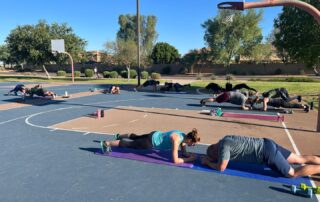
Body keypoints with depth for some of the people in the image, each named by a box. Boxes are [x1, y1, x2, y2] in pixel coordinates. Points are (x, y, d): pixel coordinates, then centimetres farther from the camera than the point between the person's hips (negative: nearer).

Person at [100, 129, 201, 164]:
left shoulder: (184, 136, -7)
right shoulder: (176, 140, -33)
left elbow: (184, 153, 8)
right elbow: (175, 160, -35)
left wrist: (191, 155, -11)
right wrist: (189, 159, -26)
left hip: (156, 136, 8)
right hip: (151, 142, -7)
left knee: (136, 138, 31)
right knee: (130, 144, 10)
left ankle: (120, 136, 55)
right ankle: (106, 143, 24)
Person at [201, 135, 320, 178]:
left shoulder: (223, 146, -16)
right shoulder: (225, 139, 12)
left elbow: (221, 167, -15)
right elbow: (223, 157, 29)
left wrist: (208, 162, 0)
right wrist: (210, 158, 17)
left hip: (267, 152, -9)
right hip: (267, 145, 9)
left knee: (294, 173, -3)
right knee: (300, 159, 16)